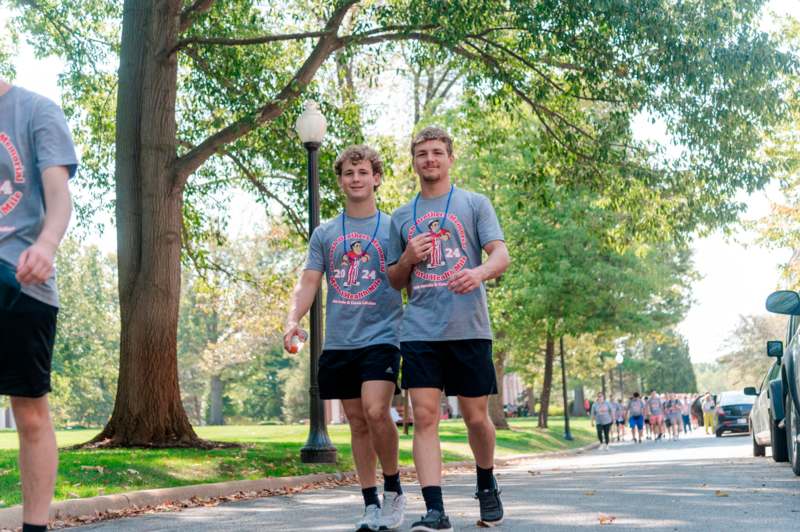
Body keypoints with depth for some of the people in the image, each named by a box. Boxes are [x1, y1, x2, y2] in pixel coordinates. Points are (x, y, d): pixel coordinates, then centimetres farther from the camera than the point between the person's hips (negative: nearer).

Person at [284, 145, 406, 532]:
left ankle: (393, 488, 1)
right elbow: (308, 283, 7)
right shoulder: (325, 234, 12)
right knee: (357, 422, 7)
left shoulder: (393, 228, 4)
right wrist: (293, 319, -10)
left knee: (376, 412, -20)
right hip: (338, 341, 4)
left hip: (381, 337, -3)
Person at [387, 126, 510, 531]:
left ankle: (487, 486, 31)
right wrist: (408, 259, -2)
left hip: (468, 328, -2)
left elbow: (501, 255, -4)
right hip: (420, 329, 2)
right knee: (424, 416, -9)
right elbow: (394, 281, 20)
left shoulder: (474, 204, 7)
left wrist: (479, 272, -26)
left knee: (476, 417, 6)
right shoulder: (402, 216, 16)